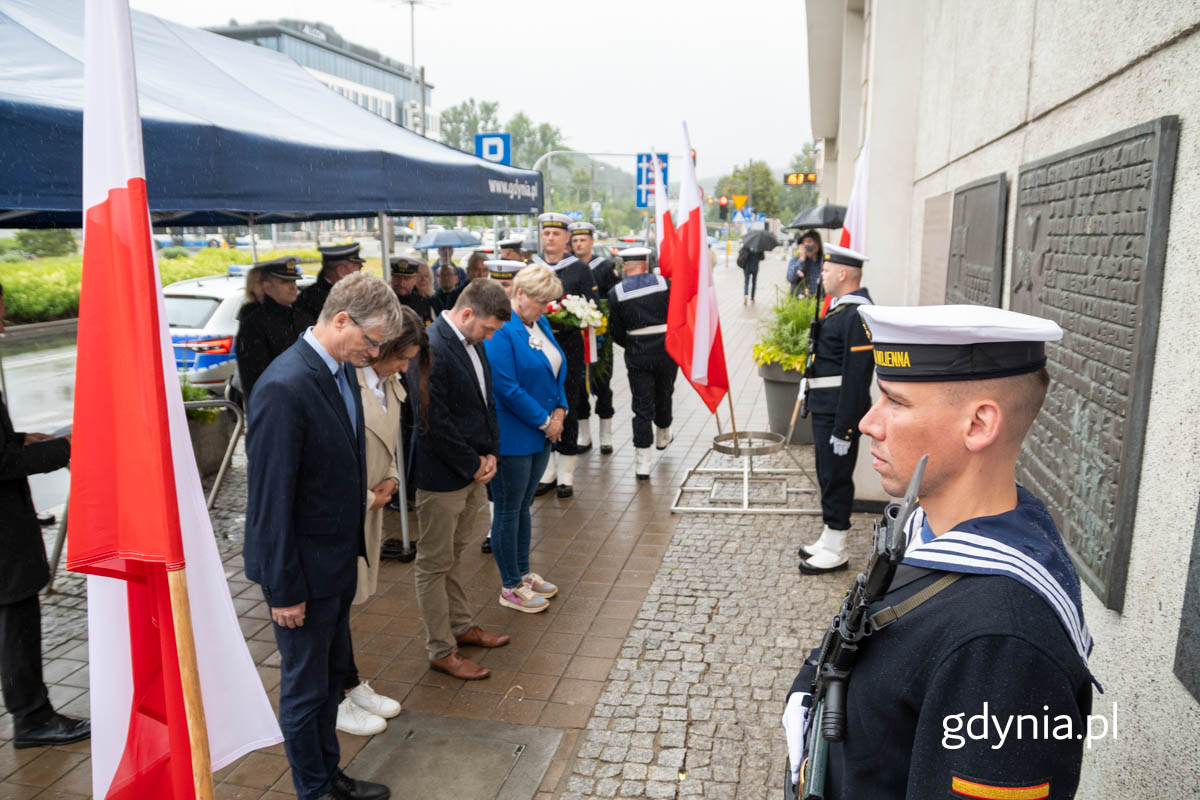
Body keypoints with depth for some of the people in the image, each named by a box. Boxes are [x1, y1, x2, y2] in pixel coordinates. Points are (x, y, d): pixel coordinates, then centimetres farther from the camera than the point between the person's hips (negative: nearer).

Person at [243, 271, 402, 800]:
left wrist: (356, 537, 12)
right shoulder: (284, 387, -26)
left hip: (339, 557, 9)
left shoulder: (342, 370, 1)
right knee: (306, 686, 11)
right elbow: (270, 497, -23)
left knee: (333, 675, 23)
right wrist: (284, 589, -17)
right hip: (303, 567, -9)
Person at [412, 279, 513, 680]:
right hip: (441, 477, -9)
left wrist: (489, 452, 3)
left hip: (472, 470, 9)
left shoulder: (472, 342, 5)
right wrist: (473, 465, -13)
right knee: (434, 564, 7)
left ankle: (460, 626, 39)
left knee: (454, 555, 23)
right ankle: (441, 651, 20)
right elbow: (436, 423, -24)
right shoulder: (431, 350, -24)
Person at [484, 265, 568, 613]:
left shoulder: (540, 323, 9)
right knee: (509, 511, 4)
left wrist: (559, 410, 0)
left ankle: (523, 573, 32)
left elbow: (556, 372, 17)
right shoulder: (501, 330, -18)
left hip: (540, 433, 8)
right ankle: (510, 588, 17)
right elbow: (507, 388, -23)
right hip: (512, 437, -8)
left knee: (522, 506, 19)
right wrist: (545, 421, -15)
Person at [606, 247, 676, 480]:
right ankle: (663, 437, 48)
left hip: (637, 356, -1)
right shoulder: (664, 284, -5)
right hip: (667, 352, 1)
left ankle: (642, 462, 0)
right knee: (663, 397, 23)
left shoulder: (616, 293, -5)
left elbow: (616, 331, 0)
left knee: (642, 407, 3)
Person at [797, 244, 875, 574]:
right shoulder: (840, 307, 12)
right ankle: (828, 539, 31)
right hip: (824, 409, 10)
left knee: (836, 479, 1)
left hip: (839, 413, -10)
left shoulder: (857, 315, -20)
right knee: (828, 476, 18)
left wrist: (843, 430, -21)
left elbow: (856, 379, -22)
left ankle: (834, 552, 14)